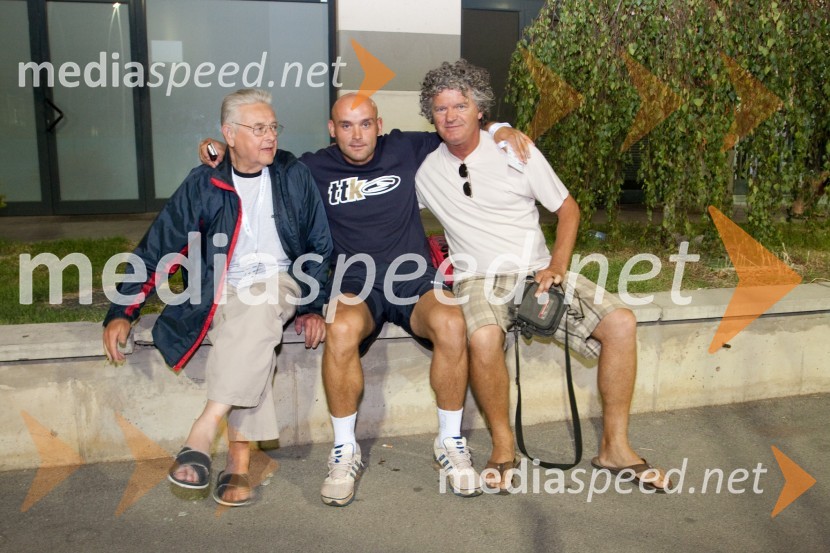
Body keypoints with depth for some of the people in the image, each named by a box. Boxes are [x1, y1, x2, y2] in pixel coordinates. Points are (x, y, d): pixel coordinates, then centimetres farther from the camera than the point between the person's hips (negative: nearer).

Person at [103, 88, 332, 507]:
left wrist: (315, 307, -1)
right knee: (252, 334, -33)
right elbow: (156, 250, 3)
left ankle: (203, 432, -32)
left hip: (280, 284, 0)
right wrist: (121, 313, -5)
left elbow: (320, 247, 9)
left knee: (256, 312, -35)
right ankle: (239, 459, -28)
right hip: (222, 295, 0)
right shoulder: (202, 185, 2)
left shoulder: (294, 176, 4)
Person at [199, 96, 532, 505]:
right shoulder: (316, 168, 11)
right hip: (355, 285, 0)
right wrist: (221, 152, 4)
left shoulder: (407, 149, 11)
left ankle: (450, 442, -11)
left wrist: (499, 131, 6)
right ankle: (345, 451, -15)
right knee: (341, 330, -36)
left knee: (451, 323, -33)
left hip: (413, 279, 1)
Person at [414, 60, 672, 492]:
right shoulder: (425, 173, 5)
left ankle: (615, 445, -3)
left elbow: (567, 208, 9)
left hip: (538, 272, 2)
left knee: (621, 323, -18)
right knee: (484, 338, -37)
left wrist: (557, 266, -6)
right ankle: (503, 444, -13)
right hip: (479, 278, -2)